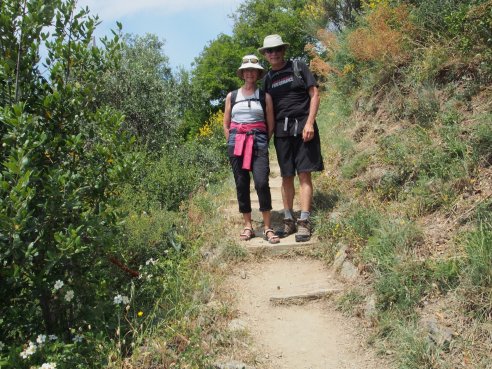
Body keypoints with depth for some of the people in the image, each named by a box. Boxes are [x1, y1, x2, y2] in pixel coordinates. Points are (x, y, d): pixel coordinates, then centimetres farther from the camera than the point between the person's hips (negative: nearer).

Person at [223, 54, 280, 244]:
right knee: (241, 185, 2)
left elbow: (270, 125, 10)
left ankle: (267, 227, -6)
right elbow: (226, 125, 15)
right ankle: (248, 226, 10)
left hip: (258, 142, -2)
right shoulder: (231, 96, 13)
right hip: (236, 143, 2)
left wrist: (262, 143, 4)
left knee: (262, 183, -13)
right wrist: (232, 142, 5)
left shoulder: (265, 96, 9)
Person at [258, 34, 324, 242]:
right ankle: (289, 221, 15)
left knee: (304, 175, -7)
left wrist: (309, 123, -12)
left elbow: (314, 95, 0)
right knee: (286, 177, 6)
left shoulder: (298, 67, 5)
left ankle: (304, 222, -6)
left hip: (302, 128, -3)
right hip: (281, 130, 4)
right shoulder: (267, 79, 16)